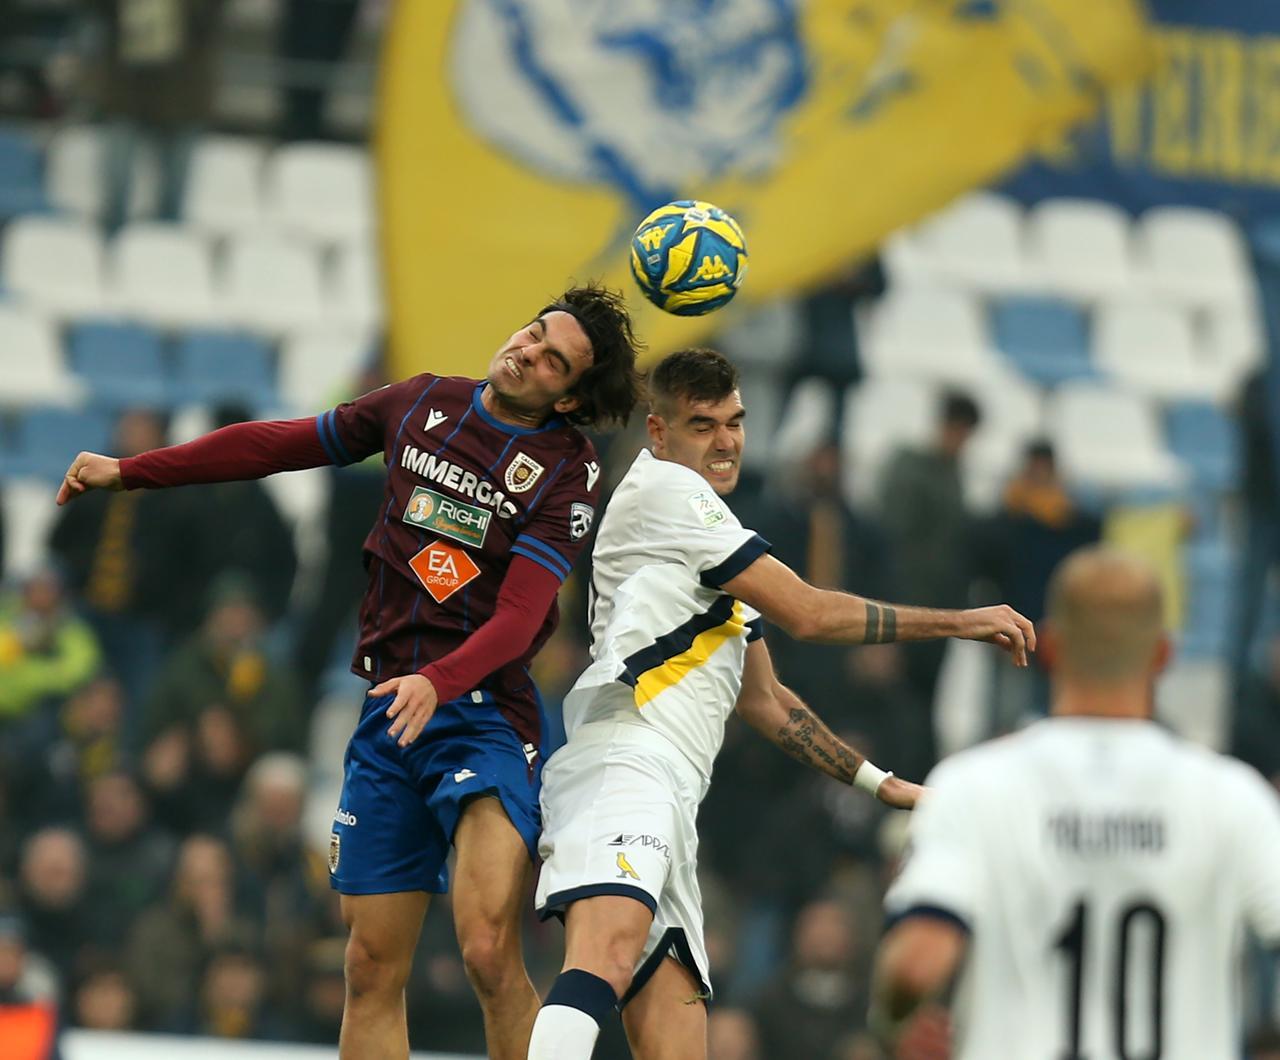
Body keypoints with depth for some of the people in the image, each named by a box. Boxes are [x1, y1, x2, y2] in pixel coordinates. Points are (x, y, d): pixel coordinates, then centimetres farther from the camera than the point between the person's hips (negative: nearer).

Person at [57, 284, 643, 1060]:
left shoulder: (567, 472, -5)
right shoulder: (421, 405, 9)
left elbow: (519, 617, -17)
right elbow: (281, 444, 20)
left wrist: (438, 682, -35)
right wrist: (127, 472, 23)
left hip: (485, 712, -5)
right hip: (390, 711, 5)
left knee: (490, 954, -22)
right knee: (373, 970, 4)